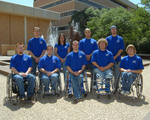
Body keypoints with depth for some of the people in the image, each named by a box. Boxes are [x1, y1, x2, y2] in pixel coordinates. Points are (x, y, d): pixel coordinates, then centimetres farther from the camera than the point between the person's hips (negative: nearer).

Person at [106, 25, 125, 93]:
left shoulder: (120, 39, 7)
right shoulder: (107, 38, 9)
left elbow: (121, 49, 1)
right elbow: (105, 48, 4)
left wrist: (115, 56, -11)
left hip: (117, 59, 0)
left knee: (117, 74, 1)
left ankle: (115, 87, 12)